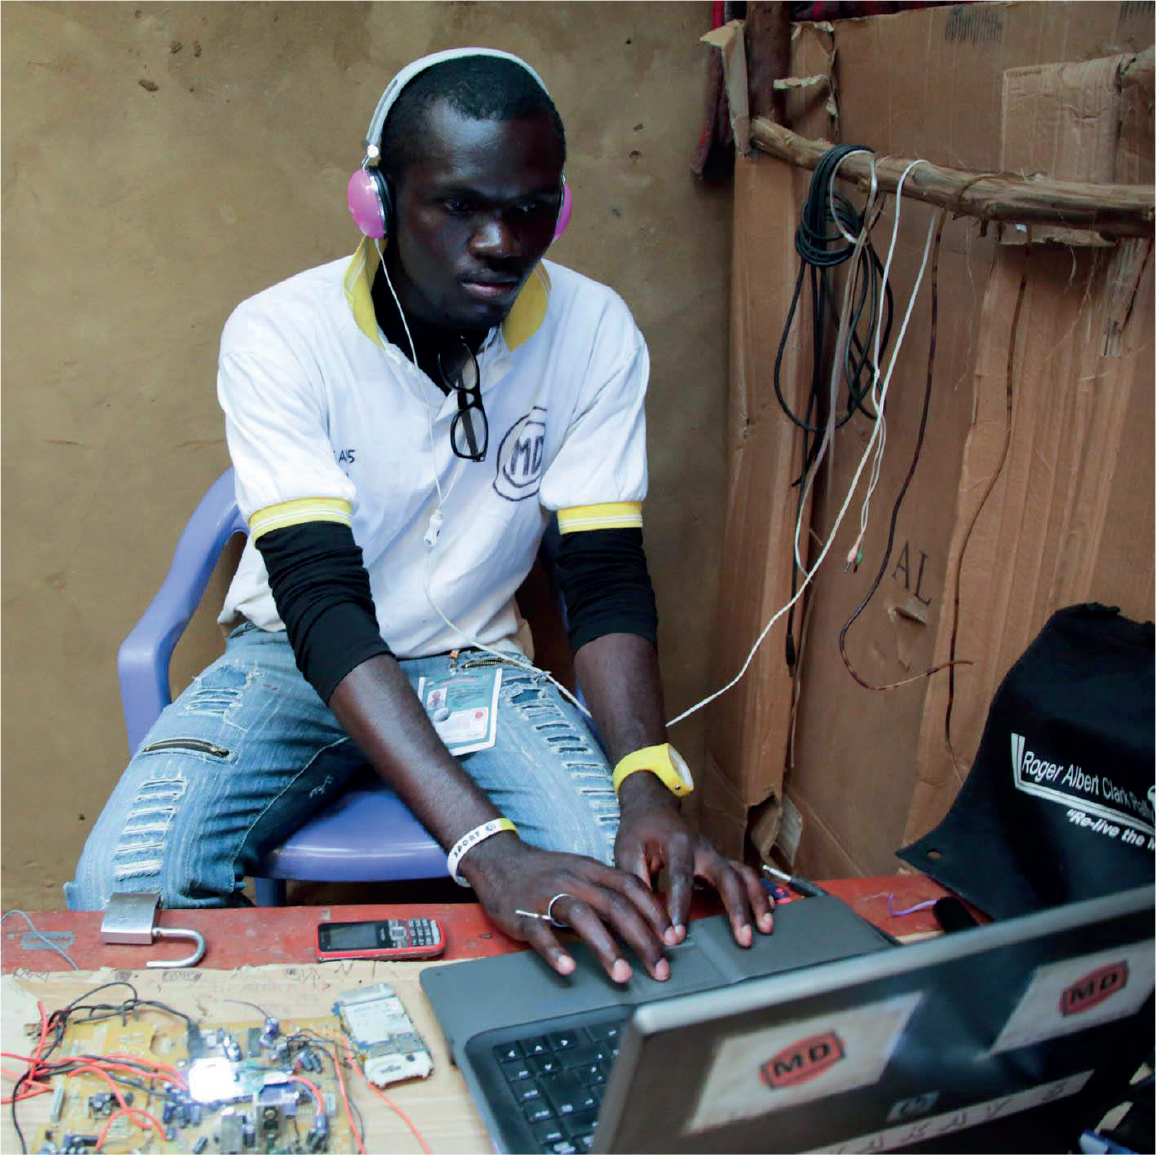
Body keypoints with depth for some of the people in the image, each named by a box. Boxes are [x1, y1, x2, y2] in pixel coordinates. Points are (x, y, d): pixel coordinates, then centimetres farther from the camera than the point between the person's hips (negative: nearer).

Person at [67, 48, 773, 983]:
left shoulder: (596, 335, -11)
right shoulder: (278, 335, -20)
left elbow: (607, 580, -12)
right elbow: (323, 606, -29)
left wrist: (649, 787, -33)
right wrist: (488, 849, -42)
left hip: (474, 663, 2)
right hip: (296, 658, -1)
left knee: (638, 880, -24)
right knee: (125, 886, -26)